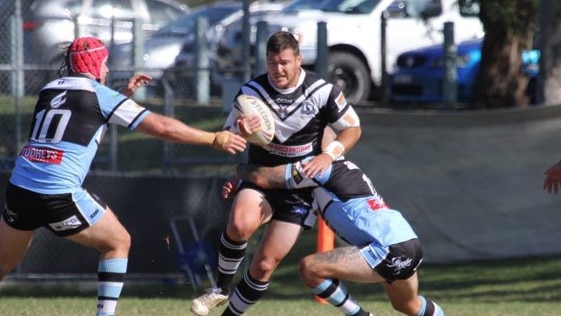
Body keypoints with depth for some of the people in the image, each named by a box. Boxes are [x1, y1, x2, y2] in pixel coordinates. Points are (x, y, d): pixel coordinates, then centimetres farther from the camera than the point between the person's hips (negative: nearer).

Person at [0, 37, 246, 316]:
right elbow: (163, 127, 3)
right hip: (60, 196, -5)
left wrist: (125, 93, 37)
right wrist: (215, 139, 10)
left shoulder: (49, 90, 18)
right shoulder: (100, 95, 2)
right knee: (118, 243, 14)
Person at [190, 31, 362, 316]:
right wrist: (240, 132, -27)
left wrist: (329, 155, -20)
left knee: (264, 265, -4)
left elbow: (352, 129, -1)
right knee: (240, 224, -33)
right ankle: (220, 290, -10)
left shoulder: (322, 91, -12)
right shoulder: (252, 91, -10)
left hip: (299, 187, 0)